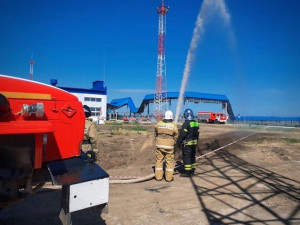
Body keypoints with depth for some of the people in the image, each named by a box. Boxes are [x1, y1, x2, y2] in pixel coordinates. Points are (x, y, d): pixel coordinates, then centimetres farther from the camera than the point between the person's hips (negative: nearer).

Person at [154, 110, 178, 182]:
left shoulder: (158, 124, 0)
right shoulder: (174, 125, -6)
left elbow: (156, 134, 10)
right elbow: (176, 136, 3)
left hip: (159, 145, 2)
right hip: (169, 146, -2)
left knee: (159, 160, 12)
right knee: (169, 161, 8)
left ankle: (158, 176, 18)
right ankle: (169, 177, 13)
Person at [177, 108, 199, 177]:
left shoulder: (186, 123, -17)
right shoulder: (196, 123, 8)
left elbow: (182, 134, -17)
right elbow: (197, 134, 14)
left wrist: (178, 142, -9)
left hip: (187, 143, -8)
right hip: (194, 142, 8)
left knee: (186, 157, -2)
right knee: (192, 157, 15)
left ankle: (187, 172, 1)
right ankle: (192, 171, 24)